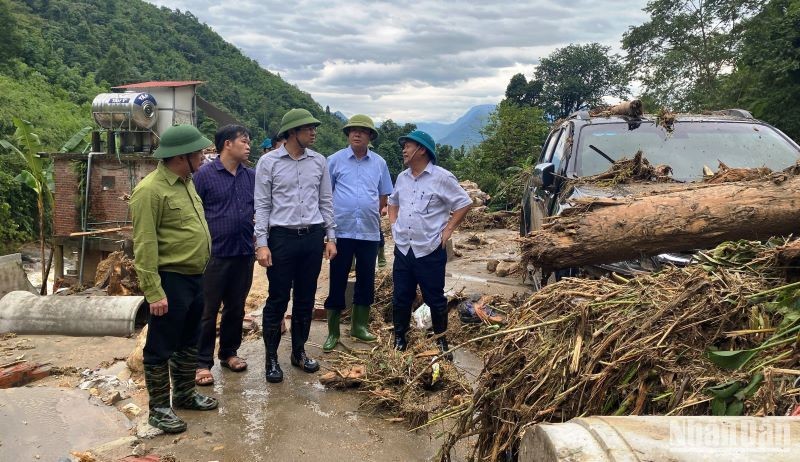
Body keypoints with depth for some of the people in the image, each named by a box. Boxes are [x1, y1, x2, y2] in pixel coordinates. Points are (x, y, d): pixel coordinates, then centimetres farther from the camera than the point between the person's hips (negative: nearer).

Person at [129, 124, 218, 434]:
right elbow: (144, 245, -21)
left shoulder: (185, 182, 10)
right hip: (171, 280, -9)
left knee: (189, 342, 21)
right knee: (161, 347, 6)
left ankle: (185, 394, 37)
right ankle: (158, 408, 19)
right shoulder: (150, 190, -18)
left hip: (194, 277, 9)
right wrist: (154, 291, -22)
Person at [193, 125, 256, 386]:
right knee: (208, 311, 3)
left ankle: (229, 352, 30)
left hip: (244, 254, 5)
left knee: (236, 308, 14)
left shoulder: (251, 176, 7)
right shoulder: (205, 174, -6)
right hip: (215, 254, -4)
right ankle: (202, 363, 12)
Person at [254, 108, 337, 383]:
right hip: (282, 237, -3)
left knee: (305, 298, 12)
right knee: (278, 299, 3)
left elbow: (326, 202, 11)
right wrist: (261, 243, -10)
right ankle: (271, 358, 16)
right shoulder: (268, 162, -4)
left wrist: (330, 237, 8)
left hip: (313, 237, 4)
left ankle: (299, 352, 27)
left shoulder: (319, 161, 6)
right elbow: (262, 205, -4)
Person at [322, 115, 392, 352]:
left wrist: (371, 214, 9)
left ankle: (359, 326, 26)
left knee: (366, 280, 10)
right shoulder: (335, 160, -1)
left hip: (369, 232, 3)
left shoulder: (379, 163, 8)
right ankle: (333, 332, 12)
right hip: (342, 231, -3)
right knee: (337, 281, 2)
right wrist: (332, 217, 0)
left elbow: (384, 195, 16)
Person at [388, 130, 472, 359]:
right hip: (402, 249, 5)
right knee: (401, 297, 12)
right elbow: (393, 202, 28)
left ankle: (441, 341, 20)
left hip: (430, 251, -5)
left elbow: (464, 203, -5)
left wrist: (448, 230, -7)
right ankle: (399, 338, 26)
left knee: (435, 299, 5)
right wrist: (393, 224, 13)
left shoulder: (442, 177, -9)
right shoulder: (402, 177, 11)